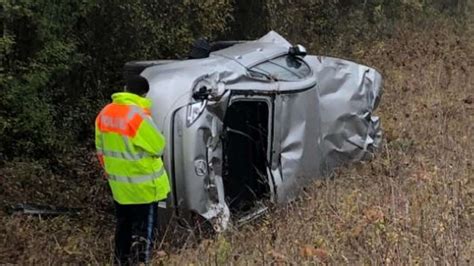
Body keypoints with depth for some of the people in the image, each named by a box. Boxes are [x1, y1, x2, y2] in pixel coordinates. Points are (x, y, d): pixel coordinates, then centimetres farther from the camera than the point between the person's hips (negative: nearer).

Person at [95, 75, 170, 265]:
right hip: (143, 185, -7)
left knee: (123, 226, 20)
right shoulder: (138, 115, -22)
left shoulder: (105, 113, 1)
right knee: (143, 230, 3)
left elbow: (101, 149, 11)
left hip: (118, 184, 7)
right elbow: (158, 146, -16)